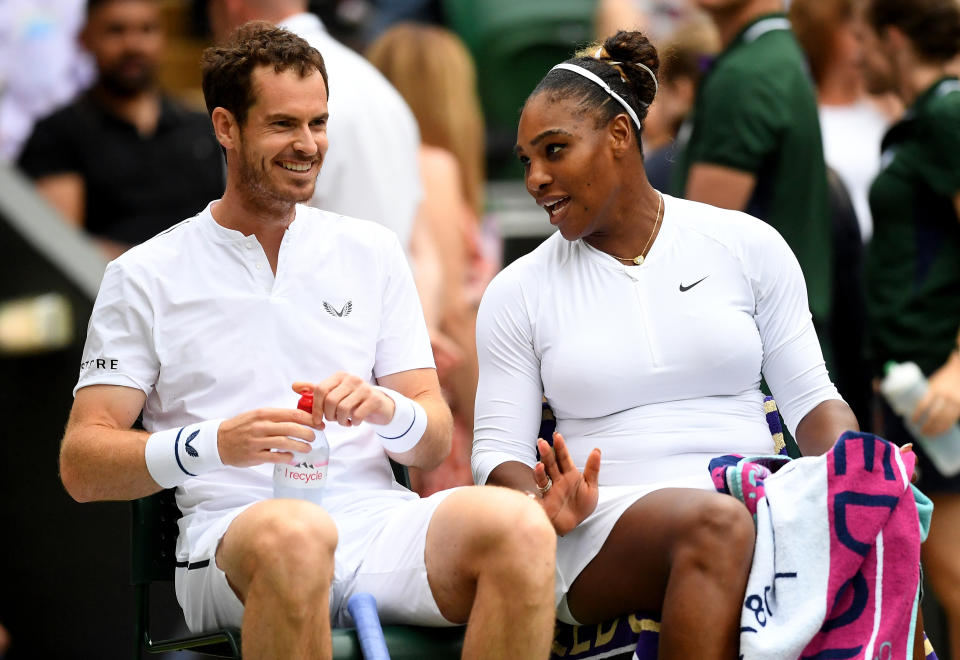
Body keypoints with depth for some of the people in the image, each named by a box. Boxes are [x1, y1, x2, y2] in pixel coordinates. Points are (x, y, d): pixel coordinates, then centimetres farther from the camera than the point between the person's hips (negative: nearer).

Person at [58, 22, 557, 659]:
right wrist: (215, 444, -15)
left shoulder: (372, 252, 20)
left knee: (520, 524, -30)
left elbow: (435, 443, 17)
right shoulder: (145, 276, 10)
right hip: (232, 530, -3)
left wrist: (386, 409, -8)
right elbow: (82, 466, 3)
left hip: (378, 522, 3)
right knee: (293, 536, -41)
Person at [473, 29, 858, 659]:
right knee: (718, 526, -38)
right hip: (609, 526, -1)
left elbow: (810, 396, 13)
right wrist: (548, 502, -15)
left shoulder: (748, 246, 12)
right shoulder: (518, 292, 12)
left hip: (760, 505, 1)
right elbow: (497, 450, 9)